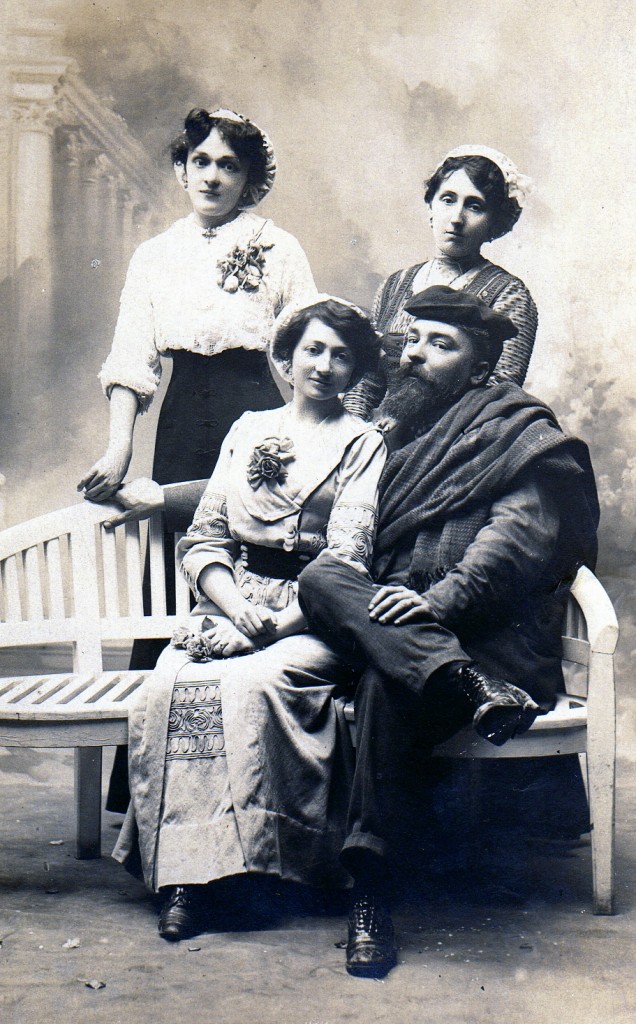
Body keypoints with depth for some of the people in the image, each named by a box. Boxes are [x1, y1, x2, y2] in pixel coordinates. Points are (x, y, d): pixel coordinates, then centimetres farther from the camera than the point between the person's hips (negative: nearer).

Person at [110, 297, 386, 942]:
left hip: (314, 618, -3)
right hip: (231, 603, 4)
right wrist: (237, 610, -7)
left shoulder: (363, 445, 7)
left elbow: (346, 560, -4)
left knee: (254, 683, -35)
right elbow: (203, 539, 12)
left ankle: (257, 857, -24)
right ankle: (182, 871, -23)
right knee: (168, 689, -27)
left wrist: (272, 624, -17)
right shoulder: (248, 430, 19)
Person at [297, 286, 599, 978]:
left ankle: (370, 892, -34)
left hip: (490, 635, -6)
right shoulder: (406, 434, 28)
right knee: (320, 578, -25)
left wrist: (440, 598, -24)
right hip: (400, 623, 6)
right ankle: (469, 688, -43)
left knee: (386, 679, -37)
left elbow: (520, 535, -9)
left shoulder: (522, 433, 8)